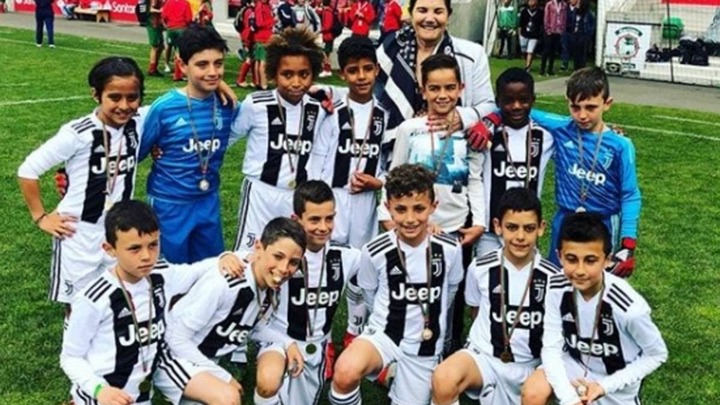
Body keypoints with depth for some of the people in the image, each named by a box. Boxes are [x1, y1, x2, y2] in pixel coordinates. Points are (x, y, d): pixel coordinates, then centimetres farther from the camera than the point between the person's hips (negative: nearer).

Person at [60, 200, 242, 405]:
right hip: (110, 387, -4)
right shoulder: (93, 300, -23)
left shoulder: (162, 275, -9)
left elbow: (198, 269, 10)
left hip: (154, 367, 5)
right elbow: (70, 357, -11)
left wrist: (227, 260, -12)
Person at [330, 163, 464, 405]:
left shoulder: (450, 250, -11)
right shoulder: (375, 251, -15)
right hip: (384, 334, -2)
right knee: (345, 374, -33)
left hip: (425, 346, 2)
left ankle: (399, 376, 37)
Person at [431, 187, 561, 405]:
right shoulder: (480, 267, -3)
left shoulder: (552, 276, -5)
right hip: (485, 355, -1)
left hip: (532, 364, 2)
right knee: (444, 380, -32)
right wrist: (494, 333, 8)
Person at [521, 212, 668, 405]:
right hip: (575, 364, 2)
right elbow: (551, 347, -17)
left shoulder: (629, 307, -32)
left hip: (615, 380, -1)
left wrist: (605, 386, -20)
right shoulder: (557, 288, -23)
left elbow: (657, 354, -15)